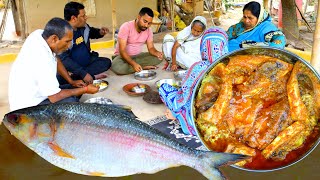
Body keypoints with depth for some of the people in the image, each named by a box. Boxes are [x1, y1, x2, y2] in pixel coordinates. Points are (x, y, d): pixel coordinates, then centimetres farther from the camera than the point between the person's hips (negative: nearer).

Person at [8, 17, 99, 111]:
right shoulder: (42, 60, -34)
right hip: (27, 107, -9)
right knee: (71, 102, -25)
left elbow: (56, 60, 10)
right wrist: (85, 90, -16)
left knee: (75, 90, 9)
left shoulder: (39, 34, -9)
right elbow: (55, 97, -26)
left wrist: (71, 81, 7)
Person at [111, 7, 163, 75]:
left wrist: (157, 53, -28)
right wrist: (134, 64, -41)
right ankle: (144, 67, -17)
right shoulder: (126, 27, -21)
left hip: (137, 56, 4)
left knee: (158, 58, -17)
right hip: (123, 56, -4)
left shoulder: (149, 30, -5)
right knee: (117, 67, -38)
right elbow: (122, 50, -26)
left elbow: (151, 48, -3)